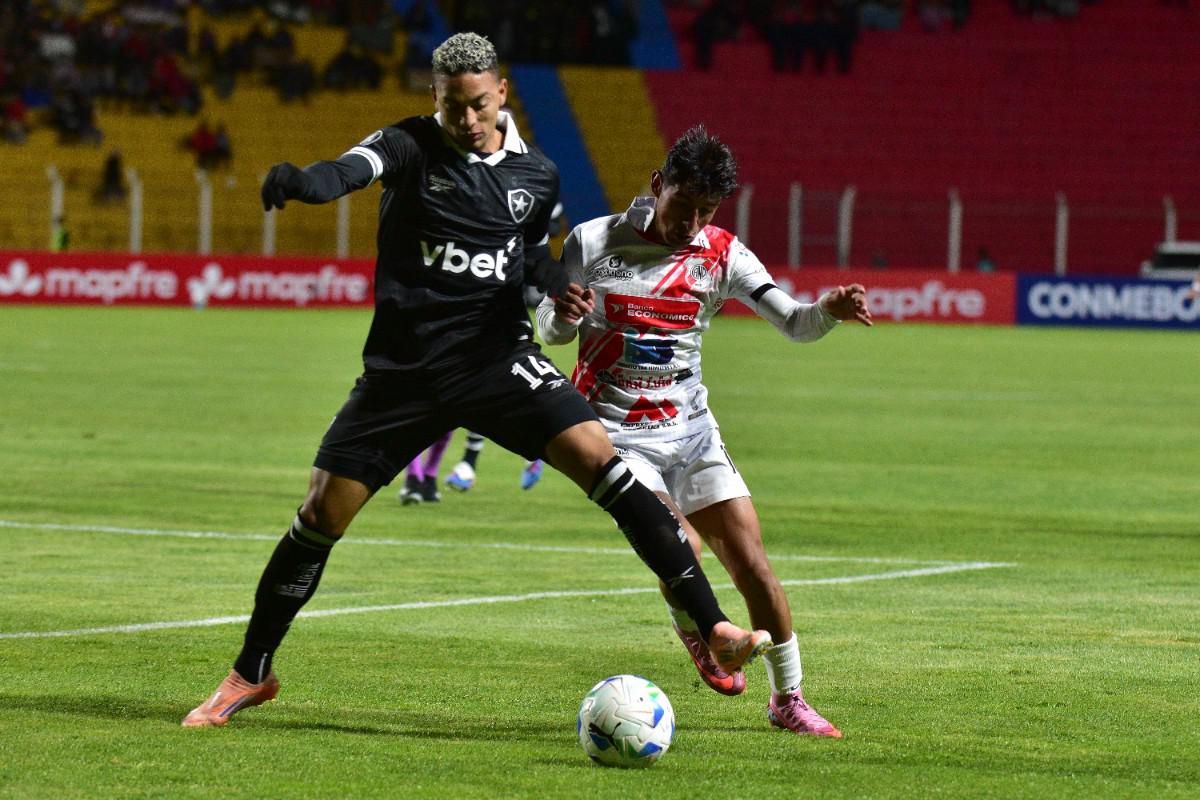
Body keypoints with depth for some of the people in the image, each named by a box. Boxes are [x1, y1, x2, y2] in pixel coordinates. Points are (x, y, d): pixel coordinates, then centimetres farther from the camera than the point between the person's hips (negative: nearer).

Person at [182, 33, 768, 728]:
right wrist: (297, 182, -49)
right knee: (322, 514, -1)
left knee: (598, 458, -19)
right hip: (404, 364, -1)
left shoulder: (537, 176, 6)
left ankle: (713, 627, -18)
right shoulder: (411, 147, -4)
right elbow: (350, 172, -26)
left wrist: (559, 284, 1)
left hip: (498, 355, 1)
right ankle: (252, 675, 19)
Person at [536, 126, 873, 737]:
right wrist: (563, 314, -22)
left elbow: (793, 323, -9)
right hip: (615, 431, -3)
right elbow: (551, 331, 3)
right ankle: (694, 634, 11)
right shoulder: (592, 242, -8)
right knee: (681, 550, -23)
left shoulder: (721, 254, -3)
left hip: (690, 430, 3)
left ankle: (788, 699, 9)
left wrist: (829, 311, -32)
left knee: (751, 564, -6)